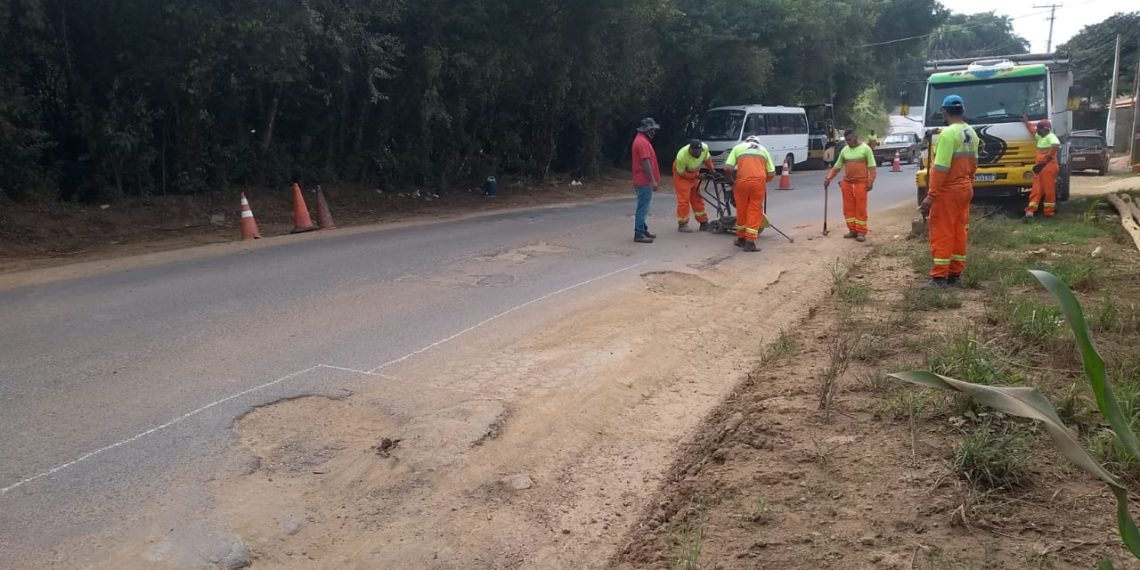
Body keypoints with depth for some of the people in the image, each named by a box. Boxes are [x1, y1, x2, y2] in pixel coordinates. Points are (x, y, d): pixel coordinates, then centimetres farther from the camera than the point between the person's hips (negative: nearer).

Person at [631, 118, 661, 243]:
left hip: (642, 180, 11)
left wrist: (653, 180, 24)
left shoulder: (641, 139, 17)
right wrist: (653, 181, -23)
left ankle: (643, 230, 23)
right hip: (645, 181, -11)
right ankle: (638, 234, -8)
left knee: (643, 208, 16)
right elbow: (646, 163, -23)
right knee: (643, 208, -9)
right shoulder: (643, 142, -17)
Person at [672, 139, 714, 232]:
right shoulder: (682, 156, -38)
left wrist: (711, 170, -4)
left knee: (698, 198, 11)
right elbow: (681, 173, -24)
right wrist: (697, 176, -23)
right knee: (684, 199, -9)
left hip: (694, 173, 5)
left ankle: (703, 222, 18)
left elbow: (707, 158, -1)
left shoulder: (705, 147, -25)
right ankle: (682, 224, 1)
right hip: (682, 175, -5)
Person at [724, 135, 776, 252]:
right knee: (755, 211, 5)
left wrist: (731, 179, 21)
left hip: (742, 181, 0)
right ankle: (750, 241, -1)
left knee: (741, 210, 13)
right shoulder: (763, 149, 23)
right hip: (759, 182, 0)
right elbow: (772, 173, 16)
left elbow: (727, 168, 4)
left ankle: (741, 238, 27)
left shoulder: (738, 147, 18)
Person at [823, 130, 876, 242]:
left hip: (861, 182, -5)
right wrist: (828, 178, 3)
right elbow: (837, 167, 13)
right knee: (848, 207, 5)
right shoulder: (844, 150, 10)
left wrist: (870, 181, -13)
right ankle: (852, 230, 13)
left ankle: (861, 232, 1)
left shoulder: (865, 149, -2)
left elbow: (871, 167, -4)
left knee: (861, 208, -3)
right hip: (847, 182, 5)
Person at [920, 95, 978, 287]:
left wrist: (930, 195, -21)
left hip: (947, 190, -8)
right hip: (964, 188, 8)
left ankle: (940, 276, -3)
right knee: (959, 231, 11)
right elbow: (973, 164, 14)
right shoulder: (971, 133, 8)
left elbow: (941, 168, -23)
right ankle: (955, 273, 17)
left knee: (942, 232, -4)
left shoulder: (948, 133, -19)